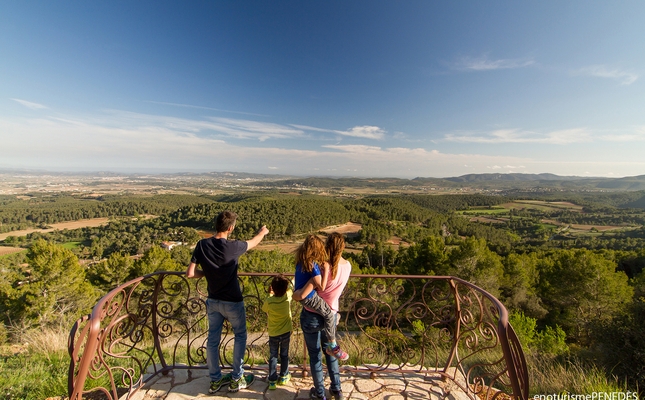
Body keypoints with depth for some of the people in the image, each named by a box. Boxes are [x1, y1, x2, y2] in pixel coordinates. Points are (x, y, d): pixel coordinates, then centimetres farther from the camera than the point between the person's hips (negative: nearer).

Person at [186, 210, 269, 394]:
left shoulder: (202, 245, -11)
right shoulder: (233, 246, -22)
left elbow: (190, 273, -9)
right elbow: (252, 242, -2)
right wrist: (262, 232, 18)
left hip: (213, 300, 5)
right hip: (232, 301, -4)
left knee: (213, 339, 19)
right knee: (240, 336, 17)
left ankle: (215, 380, 35)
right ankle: (236, 379, 27)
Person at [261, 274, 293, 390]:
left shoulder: (269, 301, -26)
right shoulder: (288, 296, -23)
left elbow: (265, 310, -2)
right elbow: (291, 288, 0)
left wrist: (270, 295, 4)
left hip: (273, 334, -1)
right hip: (286, 332, 2)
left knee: (273, 357, 17)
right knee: (284, 355, 20)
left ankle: (272, 380, 23)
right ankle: (284, 377, 34)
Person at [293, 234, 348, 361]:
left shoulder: (301, 261, 0)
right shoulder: (313, 265, -25)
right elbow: (321, 287, -21)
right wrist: (326, 269, -19)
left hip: (302, 295, 9)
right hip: (309, 297, -9)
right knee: (329, 314, -5)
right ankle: (332, 346, 6)